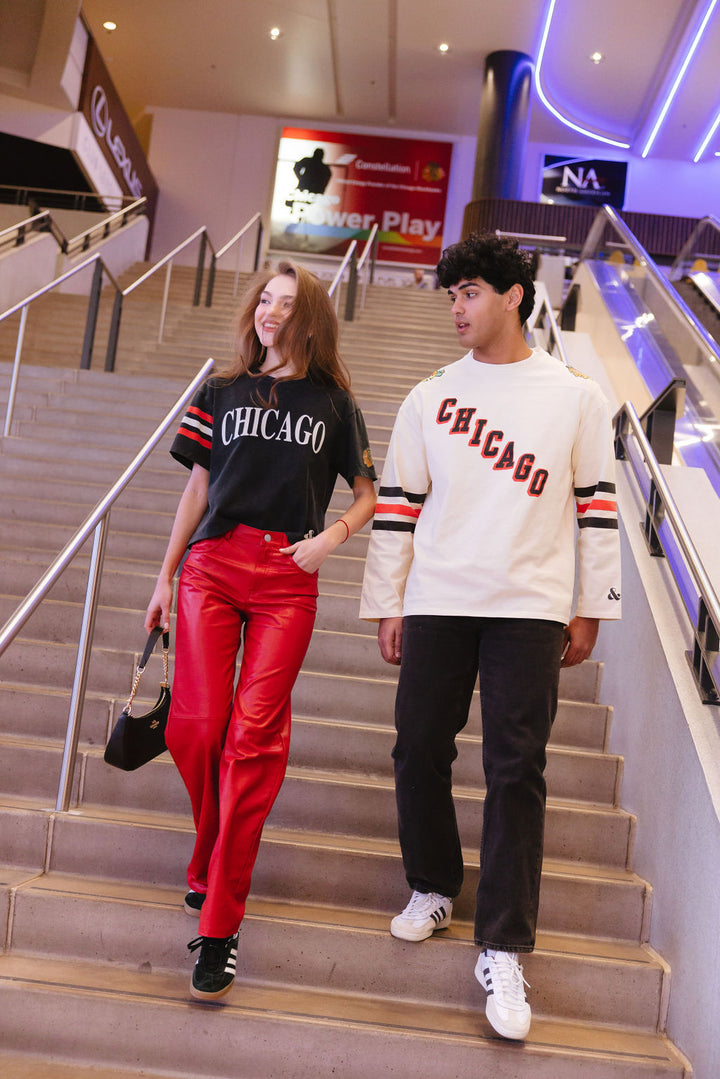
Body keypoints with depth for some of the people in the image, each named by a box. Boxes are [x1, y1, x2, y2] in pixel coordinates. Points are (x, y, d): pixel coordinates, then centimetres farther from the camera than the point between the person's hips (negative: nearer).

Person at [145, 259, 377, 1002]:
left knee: (254, 735, -8)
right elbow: (198, 487, 16)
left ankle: (219, 925, -1)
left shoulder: (333, 402, 11)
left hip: (288, 579, -1)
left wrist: (330, 537, -7)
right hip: (211, 565, 2)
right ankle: (209, 864, 23)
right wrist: (165, 576, 14)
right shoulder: (223, 394, 15)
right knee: (196, 725, -5)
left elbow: (368, 493, 13)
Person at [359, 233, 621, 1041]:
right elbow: (395, 506, 9)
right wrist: (385, 603, 5)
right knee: (419, 753, 6)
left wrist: (591, 607, 5)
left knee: (516, 772, -2)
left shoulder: (575, 396, 5)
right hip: (437, 605, 2)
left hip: (530, 610, -2)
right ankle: (434, 888, 32)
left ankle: (501, 953, 8)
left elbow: (596, 504, 7)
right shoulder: (429, 398, 8)